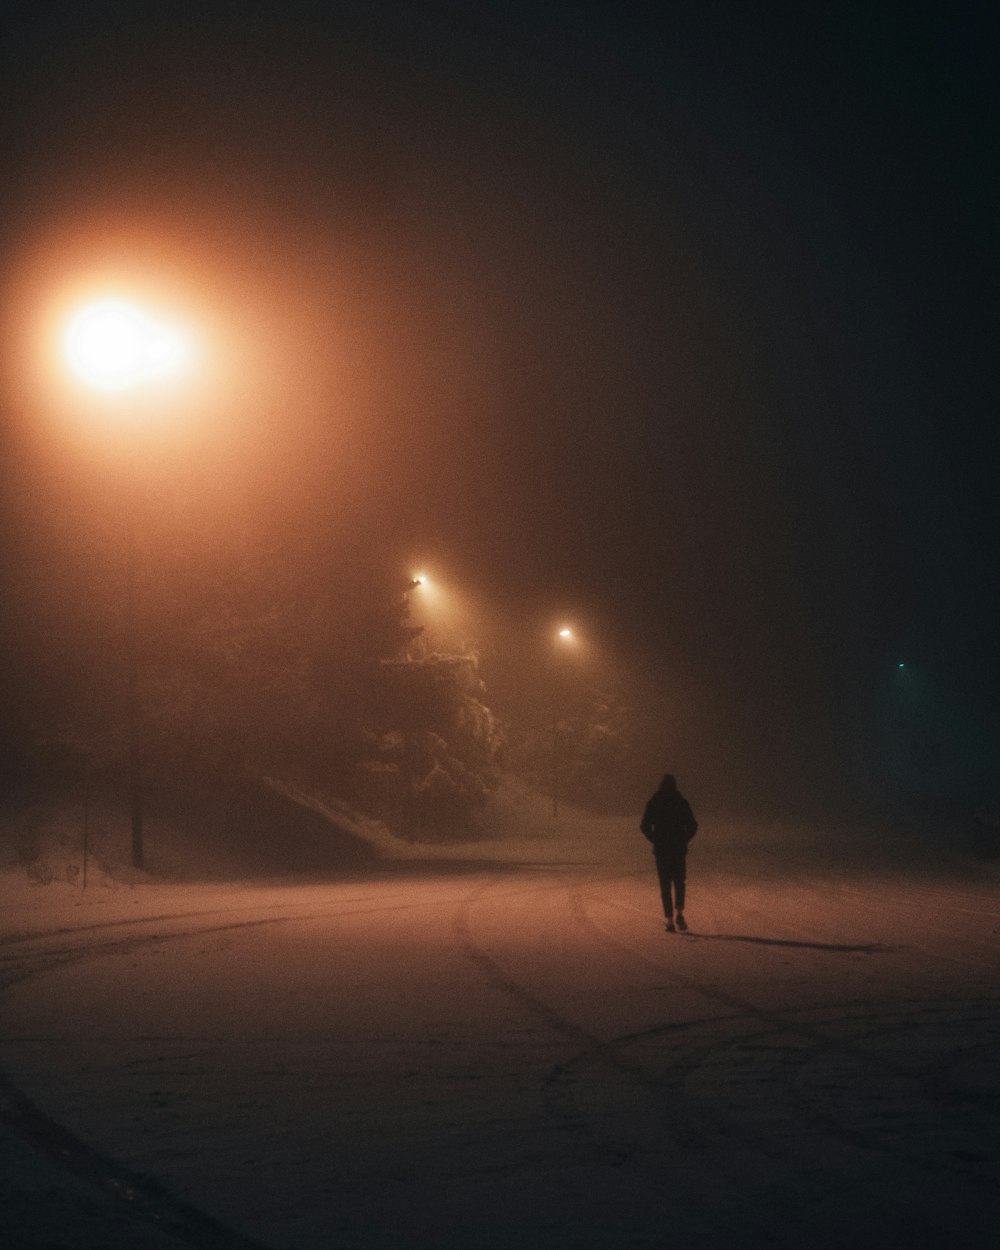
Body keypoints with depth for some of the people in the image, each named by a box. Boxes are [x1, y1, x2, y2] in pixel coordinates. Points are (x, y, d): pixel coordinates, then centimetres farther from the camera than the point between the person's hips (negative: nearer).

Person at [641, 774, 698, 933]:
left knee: (665, 886, 6)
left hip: (661, 850, 0)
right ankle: (680, 913, -3)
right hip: (679, 849, 0)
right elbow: (692, 825, -6)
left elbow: (645, 826, -6)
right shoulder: (682, 802, -2)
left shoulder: (653, 803, -1)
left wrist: (655, 841, 4)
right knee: (679, 883, 16)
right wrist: (684, 841, 5)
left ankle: (669, 920, -1)